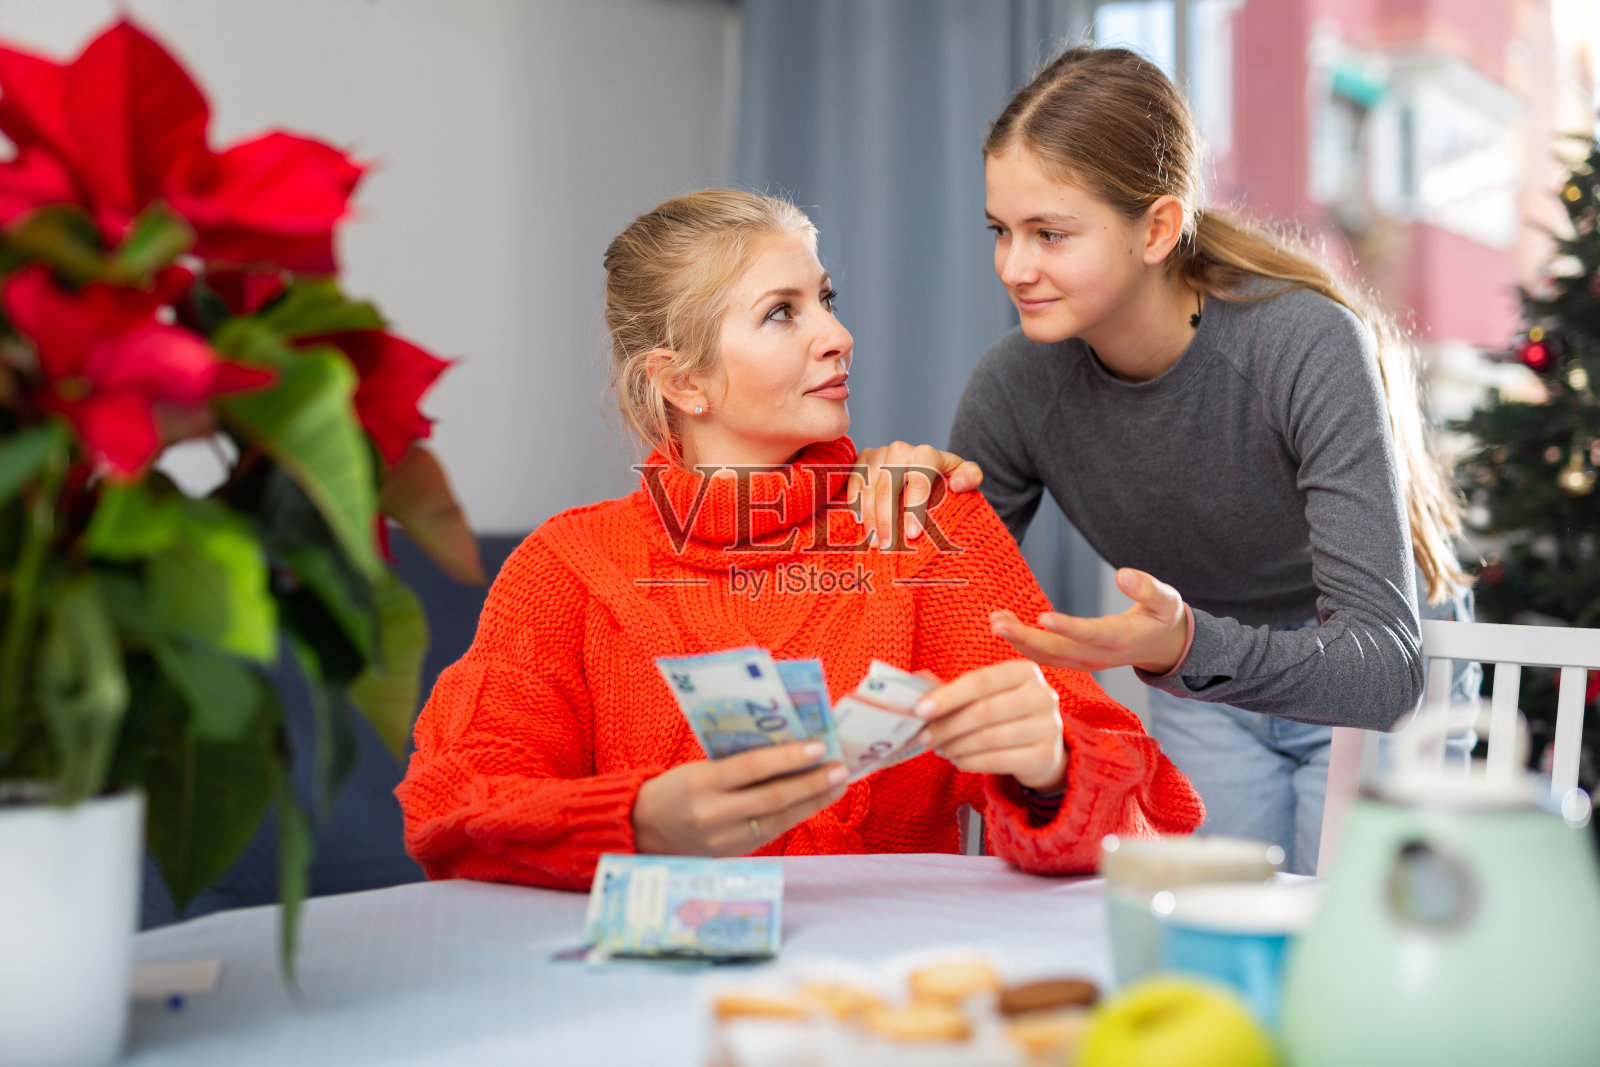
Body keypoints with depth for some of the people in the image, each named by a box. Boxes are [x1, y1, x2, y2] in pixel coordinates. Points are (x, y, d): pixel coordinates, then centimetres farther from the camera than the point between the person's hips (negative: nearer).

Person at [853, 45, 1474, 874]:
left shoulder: (1308, 347, -32)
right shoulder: (1016, 385, -20)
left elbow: (1385, 667, -37)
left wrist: (1187, 650, -53)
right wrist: (907, 501, -30)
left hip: (1376, 685, -3)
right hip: (1207, 684, 3)